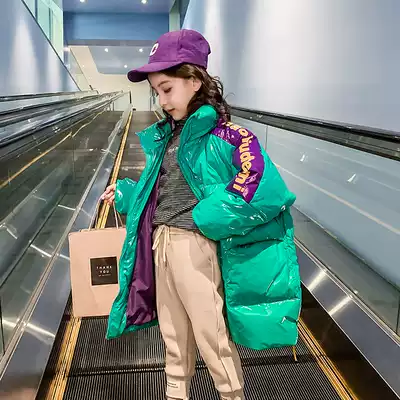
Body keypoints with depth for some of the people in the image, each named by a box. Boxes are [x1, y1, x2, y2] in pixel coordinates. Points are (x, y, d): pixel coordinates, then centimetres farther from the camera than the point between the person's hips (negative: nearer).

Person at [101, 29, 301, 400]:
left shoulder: (224, 134, -14)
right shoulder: (165, 135, 10)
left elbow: (260, 185, -28)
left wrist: (204, 218, -25)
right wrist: (124, 193, 17)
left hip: (194, 244, -8)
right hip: (160, 242, 8)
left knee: (211, 334, 6)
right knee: (173, 332, 22)